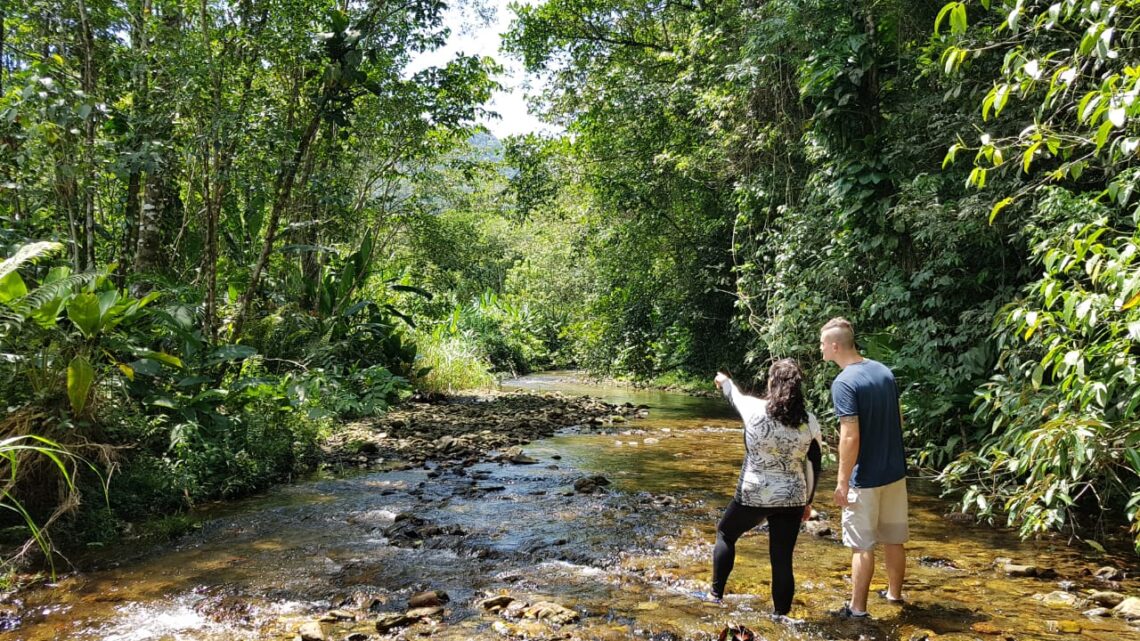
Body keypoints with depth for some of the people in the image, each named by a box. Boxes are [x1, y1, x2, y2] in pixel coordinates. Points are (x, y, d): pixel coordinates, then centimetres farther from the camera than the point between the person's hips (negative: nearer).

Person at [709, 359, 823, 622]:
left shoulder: (755, 410, -13)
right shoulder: (809, 422, -6)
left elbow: (735, 395, 10)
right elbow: (813, 467, 2)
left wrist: (724, 381, 32)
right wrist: (807, 501, 14)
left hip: (752, 496, -2)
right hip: (791, 500, 2)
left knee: (725, 534, 23)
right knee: (782, 558, 12)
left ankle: (716, 594, 31)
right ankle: (781, 613, 22)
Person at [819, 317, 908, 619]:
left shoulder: (844, 383, -20)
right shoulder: (884, 371, 3)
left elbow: (851, 436, -24)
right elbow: (899, 418, 13)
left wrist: (842, 481, -17)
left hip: (865, 478, -7)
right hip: (895, 470, 7)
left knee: (862, 545, 3)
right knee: (894, 539, 20)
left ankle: (857, 607, 12)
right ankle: (894, 592, 35)